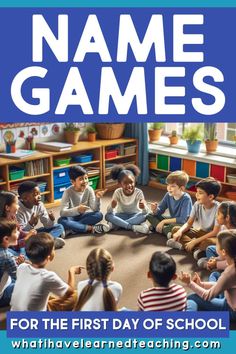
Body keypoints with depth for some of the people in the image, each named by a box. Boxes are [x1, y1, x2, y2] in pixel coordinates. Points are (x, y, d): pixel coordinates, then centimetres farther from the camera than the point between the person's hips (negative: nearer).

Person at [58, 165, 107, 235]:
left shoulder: (89, 189, -12)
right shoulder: (68, 192, -19)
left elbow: (95, 209, -15)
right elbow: (62, 212, -28)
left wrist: (97, 198, -34)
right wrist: (77, 210, -44)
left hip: (83, 216, 3)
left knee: (99, 215, -24)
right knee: (61, 220, -34)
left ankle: (73, 228, -24)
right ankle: (90, 228, -28)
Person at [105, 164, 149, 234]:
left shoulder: (138, 192, -19)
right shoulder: (118, 192, -17)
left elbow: (145, 212, -24)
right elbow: (109, 212, -21)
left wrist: (144, 207, -48)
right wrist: (112, 206, -44)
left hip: (134, 215, 0)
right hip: (122, 216, 1)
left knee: (144, 216, -33)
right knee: (108, 216, -27)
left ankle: (115, 225, -29)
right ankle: (133, 227, -31)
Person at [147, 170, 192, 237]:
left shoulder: (186, 199, -23)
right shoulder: (168, 195, -6)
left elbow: (182, 220, -28)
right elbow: (159, 211, 1)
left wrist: (164, 221, -24)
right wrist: (155, 210, -24)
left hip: (182, 224, -7)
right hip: (172, 220, 8)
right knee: (150, 216, -7)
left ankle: (159, 228, -19)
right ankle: (165, 230, -22)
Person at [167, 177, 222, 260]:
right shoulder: (197, 204, -8)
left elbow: (216, 232, -25)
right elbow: (189, 223, -4)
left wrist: (195, 241, -28)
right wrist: (180, 231, -27)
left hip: (212, 236, -7)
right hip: (200, 232, 7)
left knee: (207, 242, -41)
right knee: (175, 229, -9)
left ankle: (184, 244, -21)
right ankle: (198, 249, -22)